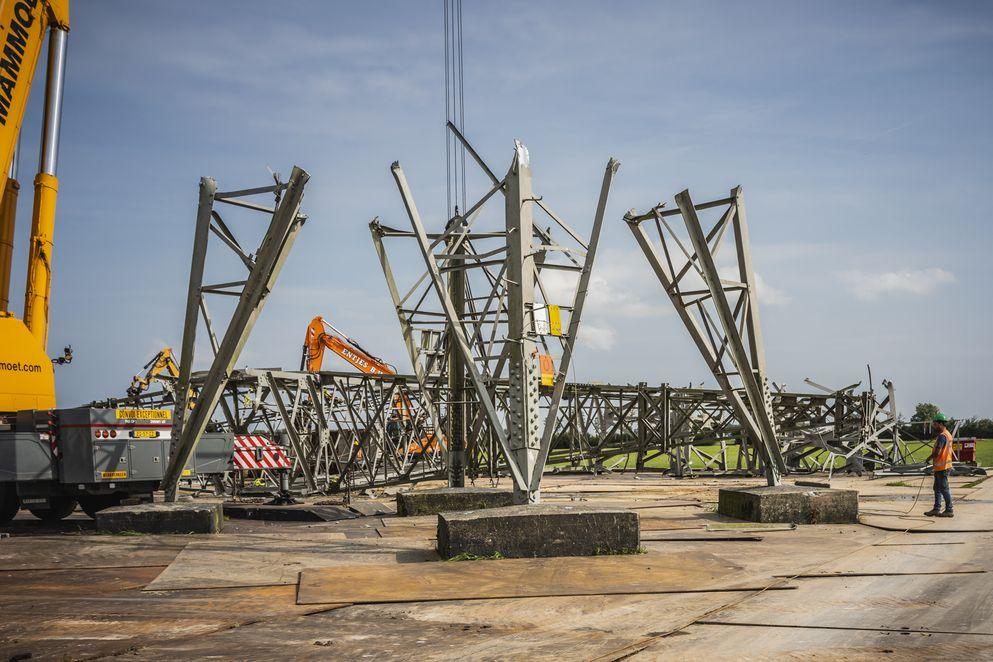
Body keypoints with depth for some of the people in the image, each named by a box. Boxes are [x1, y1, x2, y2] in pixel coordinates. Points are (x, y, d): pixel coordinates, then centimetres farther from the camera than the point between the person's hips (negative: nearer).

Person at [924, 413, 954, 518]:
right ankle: (936, 509, 19)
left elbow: (937, 452, -24)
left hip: (941, 467, -10)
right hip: (944, 465, 10)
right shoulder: (948, 434, 13)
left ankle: (949, 510, 3)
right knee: (937, 488, 15)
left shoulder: (942, 436, -20)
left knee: (944, 489, -3)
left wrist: (929, 458, -8)